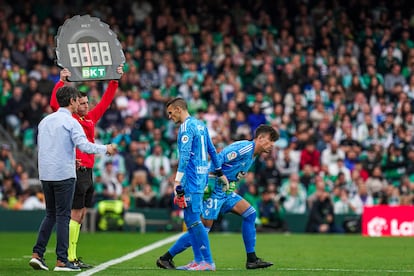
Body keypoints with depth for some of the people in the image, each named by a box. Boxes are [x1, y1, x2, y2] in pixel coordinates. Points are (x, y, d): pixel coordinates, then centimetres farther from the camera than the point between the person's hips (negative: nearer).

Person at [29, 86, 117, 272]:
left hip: (45, 174, 6)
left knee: (50, 214, 15)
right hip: (64, 174, -6)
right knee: (63, 216, -2)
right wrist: (106, 149, -5)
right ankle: (61, 261, -1)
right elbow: (84, 145, -19)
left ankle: (37, 254, 7)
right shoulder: (70, 122, -9)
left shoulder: (45, 121, 12)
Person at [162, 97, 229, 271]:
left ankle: (208, 262, -11)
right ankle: (199, 260, 12)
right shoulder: (200, 125, 17)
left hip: (192, 178, -10)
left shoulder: (186, 127, -11)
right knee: (190, 220, 12)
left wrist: (177, 180, -21)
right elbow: (212, 151, 23)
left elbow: (184, 155, -19)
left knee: (194, 220, -9)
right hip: (202, 175, 10)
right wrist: (220, 173, 29)